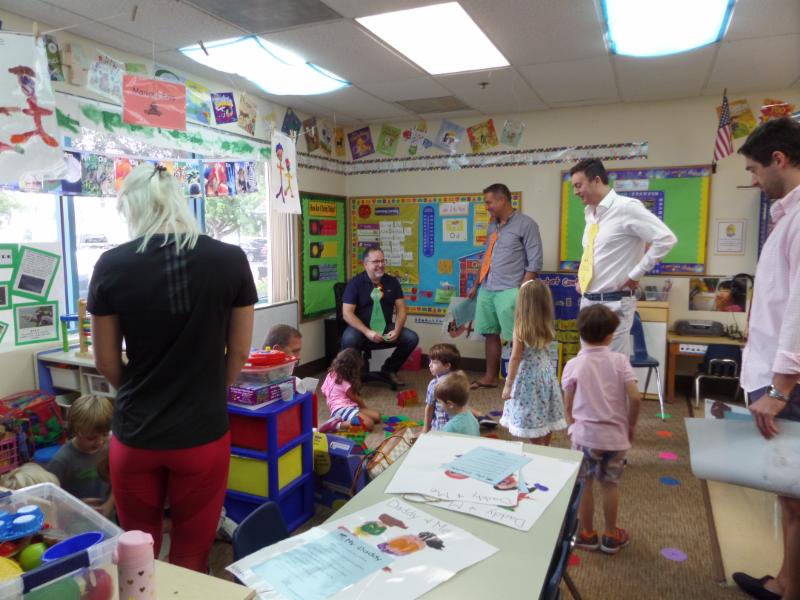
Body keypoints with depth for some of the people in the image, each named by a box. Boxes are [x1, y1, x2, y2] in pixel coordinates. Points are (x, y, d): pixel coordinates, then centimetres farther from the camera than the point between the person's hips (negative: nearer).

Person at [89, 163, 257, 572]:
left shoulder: (111, 265, -9)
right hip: (203, 433, 0)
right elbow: (239, 351, -1)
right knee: (192, 559, 18)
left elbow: (106, 363, 0)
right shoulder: (230, 260, -9)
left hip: (135, 434, 1)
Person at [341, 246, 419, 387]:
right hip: (361, 328, -4)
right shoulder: (355, 283, -8)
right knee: (349, 340, -36)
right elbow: (347, 313, -14)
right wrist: (367, 332, -25)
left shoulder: (392, 281, 4)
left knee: (412, 338, -17)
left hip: (386, 327, 4)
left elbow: (401, 308, 3)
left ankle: (389, 370, 7)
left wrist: (396, 330, -16)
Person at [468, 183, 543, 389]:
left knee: (515, 339, -3)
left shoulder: (525, 224, -5)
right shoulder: (493, 225, 16)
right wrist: (476, 285, 20)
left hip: (509, 291, -7)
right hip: (487, 290, 7)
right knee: (491, 334, 11)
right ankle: (490, 377, 19)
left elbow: (534, 262, -9)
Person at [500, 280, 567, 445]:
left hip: (528, 376, -6)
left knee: (532, 418, 4)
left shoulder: (521, 328, -17)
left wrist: (508, 384, -8)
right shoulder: (548, 326, -3)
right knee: (545, 416, 17)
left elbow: (515, 358, -16)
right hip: (546, 373, 6)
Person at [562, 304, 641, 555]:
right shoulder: (620, 360, -7)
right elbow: (635, 397, -12)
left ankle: (587, 534, 27)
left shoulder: (573, 365, -7)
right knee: (610, 483, 18)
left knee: (583, 484, 14)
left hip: (585, 435, -1)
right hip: (615, 435, 2)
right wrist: (631, 425, 3)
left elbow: (568, 406, -4)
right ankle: (611, 536, 30)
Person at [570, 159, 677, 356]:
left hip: (613, 304, -8)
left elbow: (666, 239, -18)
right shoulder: (590, 212, 9)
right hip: (588, 301, 8)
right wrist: (581, 278, 12)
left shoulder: (626, 207, -14)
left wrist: (635, 275, -15)